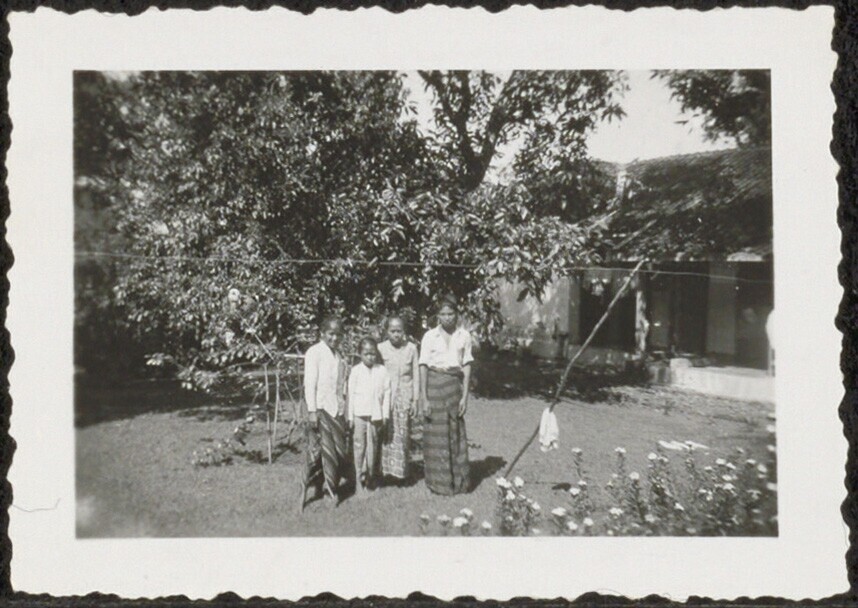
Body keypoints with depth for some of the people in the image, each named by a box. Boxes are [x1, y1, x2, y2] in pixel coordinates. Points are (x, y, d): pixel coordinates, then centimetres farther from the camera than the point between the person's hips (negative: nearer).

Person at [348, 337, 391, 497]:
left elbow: (386, 392, 5)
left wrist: (385, 414, 2)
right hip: (359, 413, -1)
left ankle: (370, 477, 21)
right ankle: (358, 480, 7)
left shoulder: (382, 371, 3)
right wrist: (350, 416, -1)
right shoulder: (355, 371, -1)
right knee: (359, 446, 1)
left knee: (372, 445, 8)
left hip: (375, 414, 2)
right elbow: (351, 393, 1)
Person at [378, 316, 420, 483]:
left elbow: (415, 375, 6)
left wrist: (415, 400, 3)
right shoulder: (381, 348, 0)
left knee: (402, 433, -1)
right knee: (387, 433, -3)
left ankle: (400, 470, 7)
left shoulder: (411, 348, 2)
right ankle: (386, 469, 3)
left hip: (404, 395, 0)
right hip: (386, 395, 0)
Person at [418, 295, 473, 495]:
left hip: (455, 385, 2)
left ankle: (459, 481, 19)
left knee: (456, 433, 7)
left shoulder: (464, 336, 2)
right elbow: (423, 367, -2)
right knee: (436, 435, 3)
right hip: (435, 384, -1)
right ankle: (438, 482, 14)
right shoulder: (430, 336, -2)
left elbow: (466, 367, 3)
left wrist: (465, 396, -2)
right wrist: (424, 398, -7)